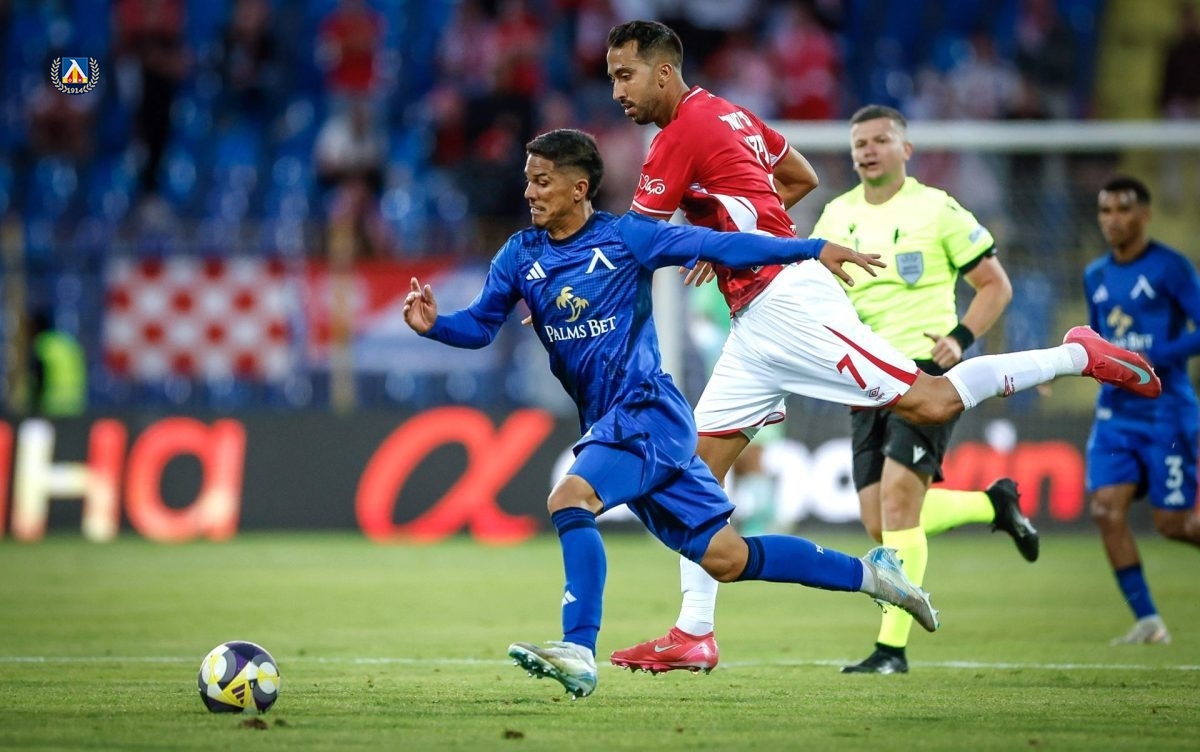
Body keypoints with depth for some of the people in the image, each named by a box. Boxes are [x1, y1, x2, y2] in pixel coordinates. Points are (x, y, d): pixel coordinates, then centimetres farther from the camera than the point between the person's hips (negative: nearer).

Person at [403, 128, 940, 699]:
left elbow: (716, 246, -4)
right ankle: (867, 574, 19)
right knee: (725, 559, 6)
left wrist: (812, 249, -6)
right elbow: (480, 325, 8)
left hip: (648, 412, -6)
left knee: (570, 498, -28)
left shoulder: (625, 238, -5)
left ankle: (579, 652, -31)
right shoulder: (520, 256, 9)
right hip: (609, 426, 6)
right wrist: (434, 324, -14)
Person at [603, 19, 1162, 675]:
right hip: (757, 324, 11)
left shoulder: (681, 135, -11)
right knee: (699, 465, 5)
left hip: (786, 301, -11)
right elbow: (802, 178, 29)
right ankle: (693, 637, 4)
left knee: (929, 402, -13)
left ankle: (1078, 356, 2)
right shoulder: (727, 115, 17)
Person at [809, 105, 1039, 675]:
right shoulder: (837, 215, 11)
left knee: (898, 501, -18)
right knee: (880, 524, 2)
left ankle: (893, 648, -15)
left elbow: (996, 285, 1)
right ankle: (995, 505, 28)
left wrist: (961, 338, -14)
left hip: (926, 373, -6)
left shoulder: (937, 209, -3)